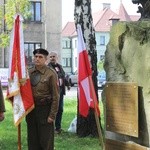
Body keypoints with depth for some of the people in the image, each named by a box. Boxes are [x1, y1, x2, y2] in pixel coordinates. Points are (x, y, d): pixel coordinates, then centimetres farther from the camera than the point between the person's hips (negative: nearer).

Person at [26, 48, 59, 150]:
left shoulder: (51, 74, -8)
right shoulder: (29, 72, 7)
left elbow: (55, 96, -9)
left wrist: (52, 115, -12)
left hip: (45, 110, -5)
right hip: (31, 109, 5)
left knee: (46, 141, 1)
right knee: (32, 141, 11)